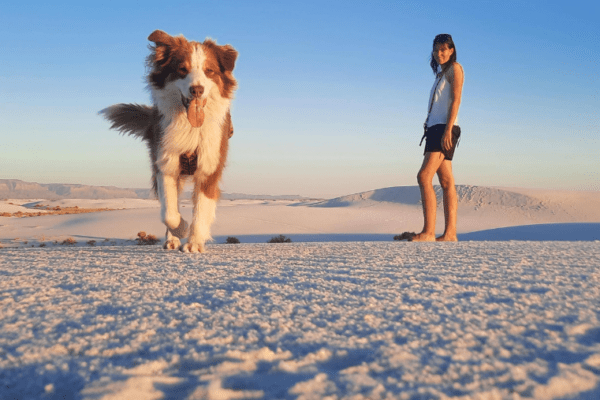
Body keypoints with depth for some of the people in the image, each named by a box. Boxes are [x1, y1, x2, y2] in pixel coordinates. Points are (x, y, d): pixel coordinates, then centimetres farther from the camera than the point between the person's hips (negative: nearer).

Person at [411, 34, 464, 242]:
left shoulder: (455, 68, 0)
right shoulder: (441, 73, 25)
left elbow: (456, 100, -11)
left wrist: (448, 130, -20)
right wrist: (430, 130, 15)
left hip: (445, 128, -9)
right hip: (435, 128, 9)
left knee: (424, 176, -20)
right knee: (446, 182, 2)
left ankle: (428, 232, -24)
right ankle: (450, 233, 0)